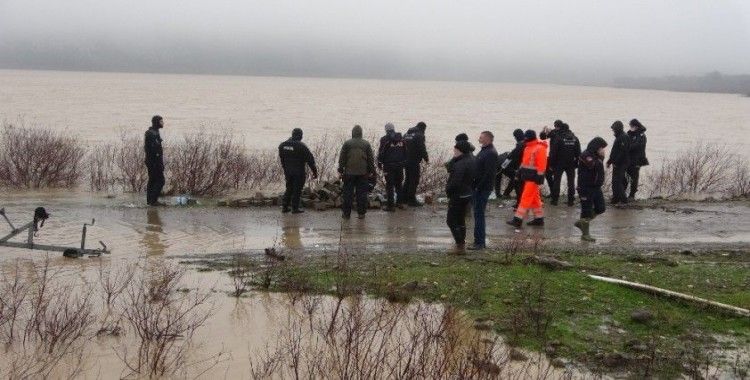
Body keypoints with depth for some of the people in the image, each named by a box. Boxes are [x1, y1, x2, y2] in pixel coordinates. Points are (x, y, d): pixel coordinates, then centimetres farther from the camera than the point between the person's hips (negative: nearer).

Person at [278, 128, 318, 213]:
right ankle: (295, 208, 8)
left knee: (289, 189, 17)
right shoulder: (301, 146, -16)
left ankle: (284, 207, 17)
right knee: (297, 190, 4)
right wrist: (315, 172, -5)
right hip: (299, 172, -5)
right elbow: (310, 159, -12)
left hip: (288, 171, 5)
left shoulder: (283, 145, 2)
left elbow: (282, 159, 13)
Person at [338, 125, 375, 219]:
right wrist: (372, 171, 13)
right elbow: (371, 159, 6)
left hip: (349, 173, -1)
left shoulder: (347, 143, -2)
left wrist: (340, 170, 7)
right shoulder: (366, 144, 3)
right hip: (363, 173, 1)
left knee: (348, 193, 4)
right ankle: (361, 213, 6)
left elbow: (342, 158, 0)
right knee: (362, 193, 5)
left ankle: (346, 213, 6)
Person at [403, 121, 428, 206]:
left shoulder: (407, 134, 13)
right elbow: (422, 148, -17)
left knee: (408, 179, 19)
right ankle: (412, 200, -2)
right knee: (414, 181, -2)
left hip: (406, 161, 8)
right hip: (414, 161, -8)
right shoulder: (419, 135, -12)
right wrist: (426, 159, -7)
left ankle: (404, 197, 24)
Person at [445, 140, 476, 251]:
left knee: (451, 221, -2)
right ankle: (462, 242, 26)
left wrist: (448, 190, -12)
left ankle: (459, 243, -4)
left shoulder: (461, 164, -24)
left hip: (458, 196, -10)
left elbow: (455, 182, -24)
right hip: (467, 194, 10)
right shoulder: (471, 161, 7)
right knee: (461, 220, 19)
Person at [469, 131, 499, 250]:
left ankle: (479, 242, -3)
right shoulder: (484, 150, 15)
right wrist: (475, 185, 15)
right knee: (478, 214, 14)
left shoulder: (491, 153, -17)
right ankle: (481, 241, 21)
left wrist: (479, 187, -22)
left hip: (483, 188, -10)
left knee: (479, 214, -7)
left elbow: (488, 173, -23)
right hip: (477, 187, 10)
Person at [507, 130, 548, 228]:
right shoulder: (528, 147, 15)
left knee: (526, 198, -10)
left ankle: (518, 219, -10)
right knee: (535, 198, 14)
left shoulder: (540, 148, -15)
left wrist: (539, 176, -21)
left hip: (533, 177, -10)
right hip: (527, 176, 10)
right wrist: (519, 172, 19)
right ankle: (539, 219, 21)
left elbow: (541, 164, -19)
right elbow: (524, 161, 22)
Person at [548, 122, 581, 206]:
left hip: (559, 164, -3)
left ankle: (555, 199, 4)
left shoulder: (558, 138, -11)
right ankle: (571, 200, 8)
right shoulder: (575, 139, 4)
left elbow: (553, 152, -11)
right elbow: (578, 153, 7)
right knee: (571, 182, 8)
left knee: (556, 181, 5)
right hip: (571, 164, 3)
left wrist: (551, 164, -5)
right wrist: (576, 163, 12)